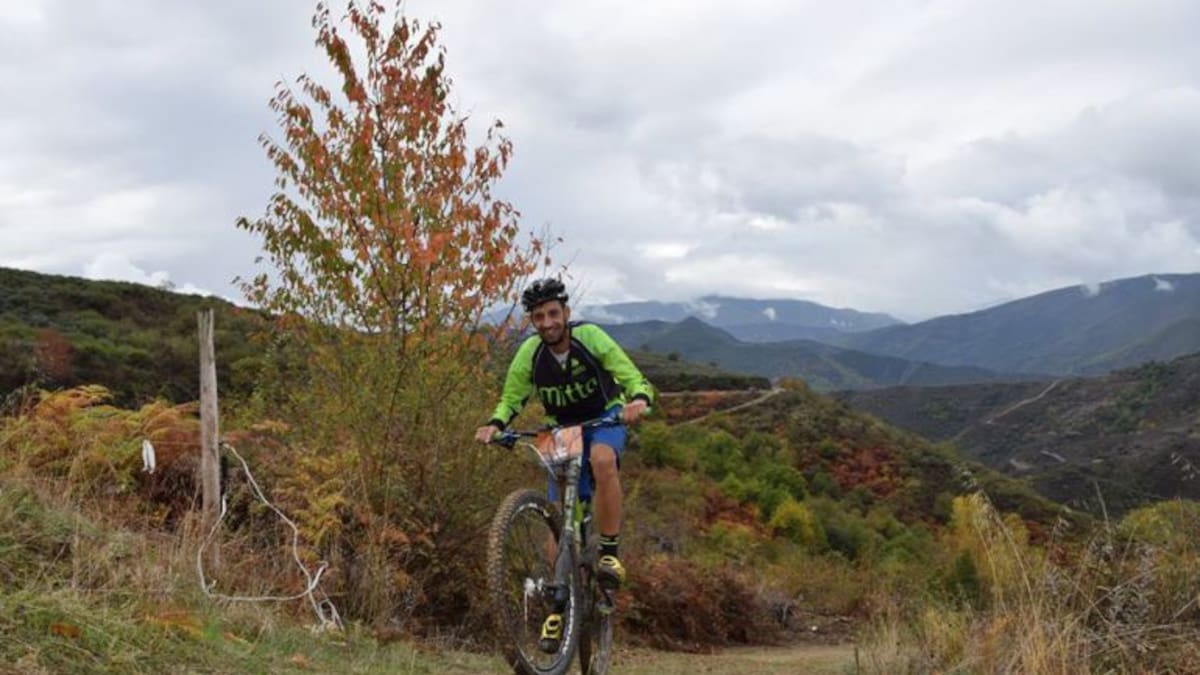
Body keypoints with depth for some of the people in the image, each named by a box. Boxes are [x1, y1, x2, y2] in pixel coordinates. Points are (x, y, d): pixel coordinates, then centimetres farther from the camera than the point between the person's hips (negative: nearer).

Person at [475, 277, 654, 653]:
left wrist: (639, 399, -46)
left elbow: (631, 376, -24)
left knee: (602, 459, -39)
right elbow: (511, 399, -5)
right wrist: (495, 424, -26)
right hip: (563, 428, 3)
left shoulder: (589, 336, -22)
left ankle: (610, 554, -27)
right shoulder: (530, 353, -16)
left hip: (606, 419, -3)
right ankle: (560, 608, 10)